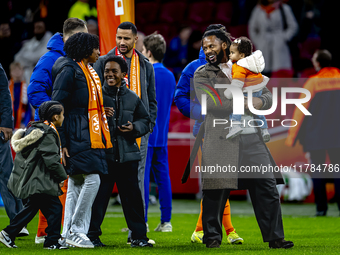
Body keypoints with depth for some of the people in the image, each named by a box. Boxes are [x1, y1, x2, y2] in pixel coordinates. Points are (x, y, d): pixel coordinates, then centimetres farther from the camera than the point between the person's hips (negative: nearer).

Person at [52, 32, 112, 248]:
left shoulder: (89, 71, 19)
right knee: (92, 179, -15)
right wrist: (61, 141, -15)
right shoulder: (69, 70, -9)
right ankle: (74, 231, -10)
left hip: (92, 135, 9)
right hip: (77, 135, -9)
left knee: (77, 184, 8)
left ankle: (69, 234, 10)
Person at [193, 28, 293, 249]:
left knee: (267, 187, 0)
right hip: (221, 139, -3)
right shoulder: (203, 74, 6)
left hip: (251, 138, 3)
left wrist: (259, 102, -9)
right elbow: (209, 102, -10)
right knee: (217, 190, -3)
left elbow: (268, 96, 15)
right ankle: (212, 237, 9)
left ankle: (275, 237, 4)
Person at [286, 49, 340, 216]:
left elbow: (301, 109, -7)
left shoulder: (313, 82, -7)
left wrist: (292, 135, -3)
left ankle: (321, 207, 1)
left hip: (316, 134, -3)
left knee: (317, 171, 4)